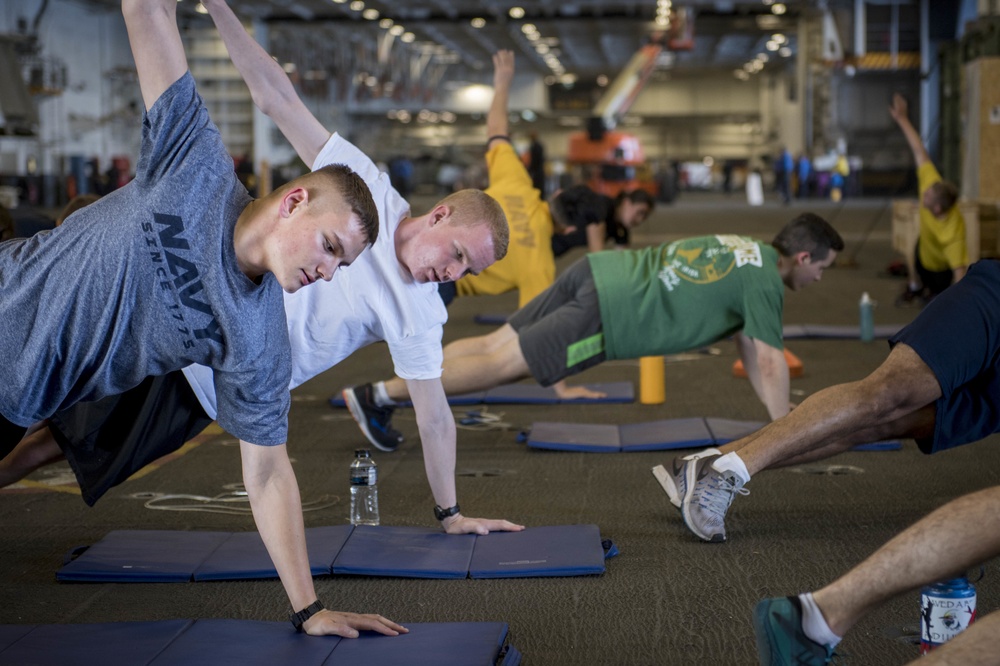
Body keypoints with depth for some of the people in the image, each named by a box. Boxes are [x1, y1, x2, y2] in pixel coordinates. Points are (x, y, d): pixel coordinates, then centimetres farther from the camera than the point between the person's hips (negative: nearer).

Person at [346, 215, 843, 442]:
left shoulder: (748, 249, 22)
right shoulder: (764, 283, -7)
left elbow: (748, 346, 29)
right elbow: (770, 361, -8)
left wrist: (778, 413, 31)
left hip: (600, 271, 8)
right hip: (605, 316, -8)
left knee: (496, 344, 8)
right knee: (500, 363, -7)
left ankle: (388, 386, 7)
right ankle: (382, 394, -8)